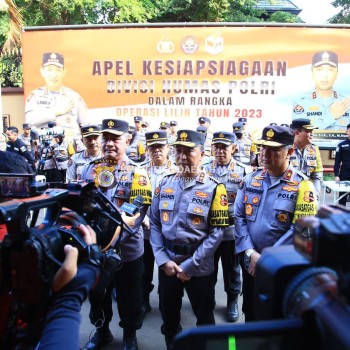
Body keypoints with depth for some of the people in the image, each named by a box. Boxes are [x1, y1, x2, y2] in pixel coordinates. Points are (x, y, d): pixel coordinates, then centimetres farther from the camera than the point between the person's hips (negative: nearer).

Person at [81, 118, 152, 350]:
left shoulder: (137, 174, -10)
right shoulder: (89, 169, 2)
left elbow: (136, 214, -17)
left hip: (126, 250, -3)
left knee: (129, 298, 15)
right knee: (97, 295, 22)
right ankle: (101, 331, 47)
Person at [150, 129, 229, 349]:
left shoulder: (214, 188, -10)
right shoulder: (165, 184, 0)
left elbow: (217, 232, -13)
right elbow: (155, 223, 1)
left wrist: (190, 265, -15)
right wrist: (162, 260, -8)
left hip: (200, 267, -3)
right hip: (167, 262, 3)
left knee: (204, 317, 18)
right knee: (168, 315, 22)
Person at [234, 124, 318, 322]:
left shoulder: (303, 186, -12)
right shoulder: (250, 180, 1)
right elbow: (239, 217, -1)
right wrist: (251, 253, -13)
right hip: (250, 264, 4)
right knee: (250, 315, 22)